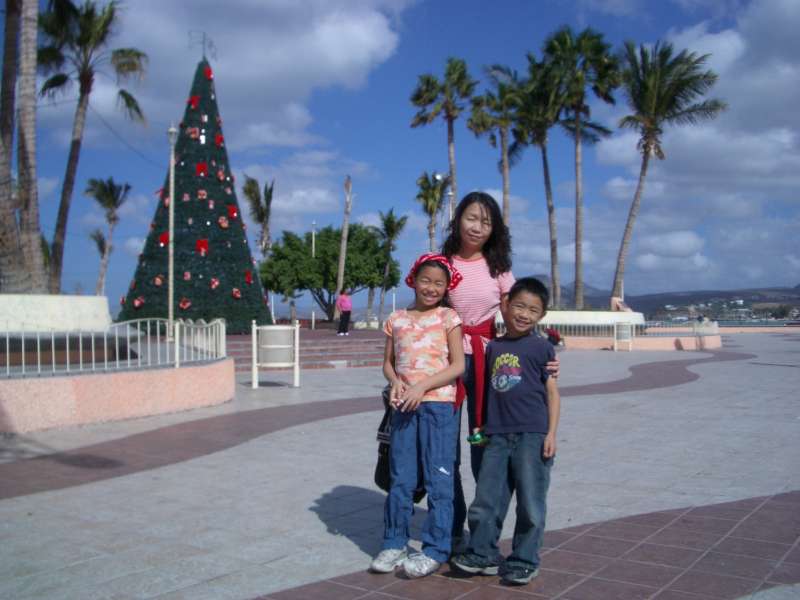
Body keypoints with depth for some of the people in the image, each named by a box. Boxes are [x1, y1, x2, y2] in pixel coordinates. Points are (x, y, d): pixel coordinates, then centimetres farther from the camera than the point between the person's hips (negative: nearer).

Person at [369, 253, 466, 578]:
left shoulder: (447, 317, 1)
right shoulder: (397, 319, 11)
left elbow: (458, 365, -4)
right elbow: (388, 362, 16)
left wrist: (422, 387, -13)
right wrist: (395, 382, -6)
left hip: (438, 403, -3)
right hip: (404, 404, 3)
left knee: (438, 478, 0)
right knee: (400, 478, 9)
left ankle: (435, 549, 8)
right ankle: (394, 543, 20)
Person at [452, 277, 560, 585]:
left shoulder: (541, 347, 0)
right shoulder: (493, 347, 12)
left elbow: (552, 392, 0)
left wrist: (551, 433, -6)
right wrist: (480, 425, 15)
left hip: (532, 435, -4)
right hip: (498, 435, 4)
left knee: (530, 503, 3)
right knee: (486, 498, 7)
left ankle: (524, 561, 16)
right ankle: (483, 553, 21)